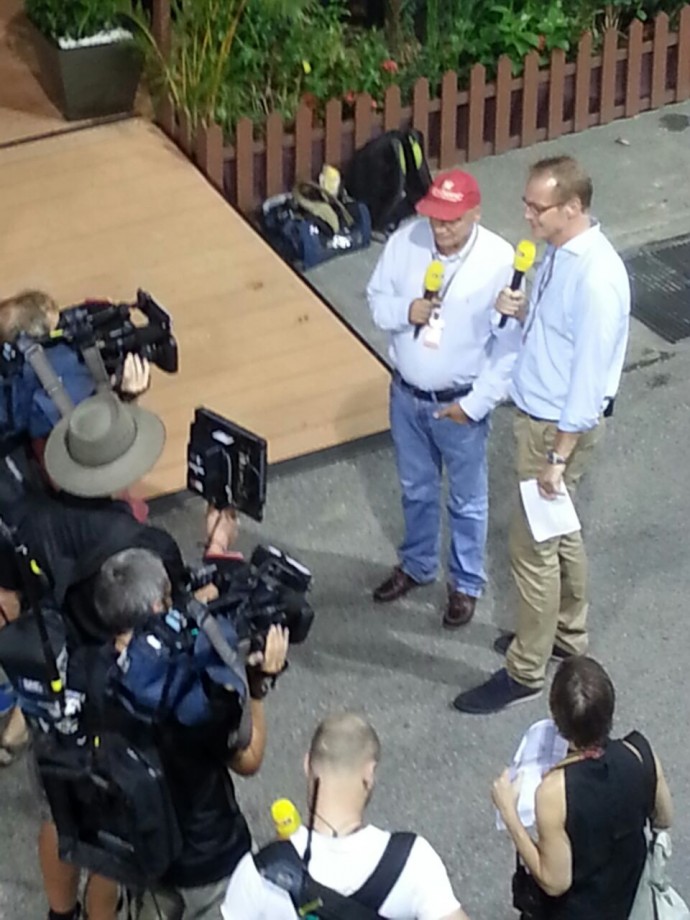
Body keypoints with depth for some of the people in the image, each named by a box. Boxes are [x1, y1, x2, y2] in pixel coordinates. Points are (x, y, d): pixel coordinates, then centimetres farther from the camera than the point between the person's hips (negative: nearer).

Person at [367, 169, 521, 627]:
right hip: (407, 394, 4)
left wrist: (476, 403, -16)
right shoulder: (405, 241, -12)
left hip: (459, 403, -4)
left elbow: (511, 345, -17)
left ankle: (466, 583, 37)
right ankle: (417, 566, 47)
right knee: (416, 490, 24)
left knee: (467, 501, 16)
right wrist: (405, 311, -21)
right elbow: (377, 298, 2)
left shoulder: (499, 262, -23)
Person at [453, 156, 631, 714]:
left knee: (533, 545, 2)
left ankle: (525, 672, 16)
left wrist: (558, 456, -22)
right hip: (537, 413, 9)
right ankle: (568, 633, 43)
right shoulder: (559, 250, 0)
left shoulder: (596, 277, -28)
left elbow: (591, 376, -26)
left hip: (561, 426, -9)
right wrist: (522, 313, -7)